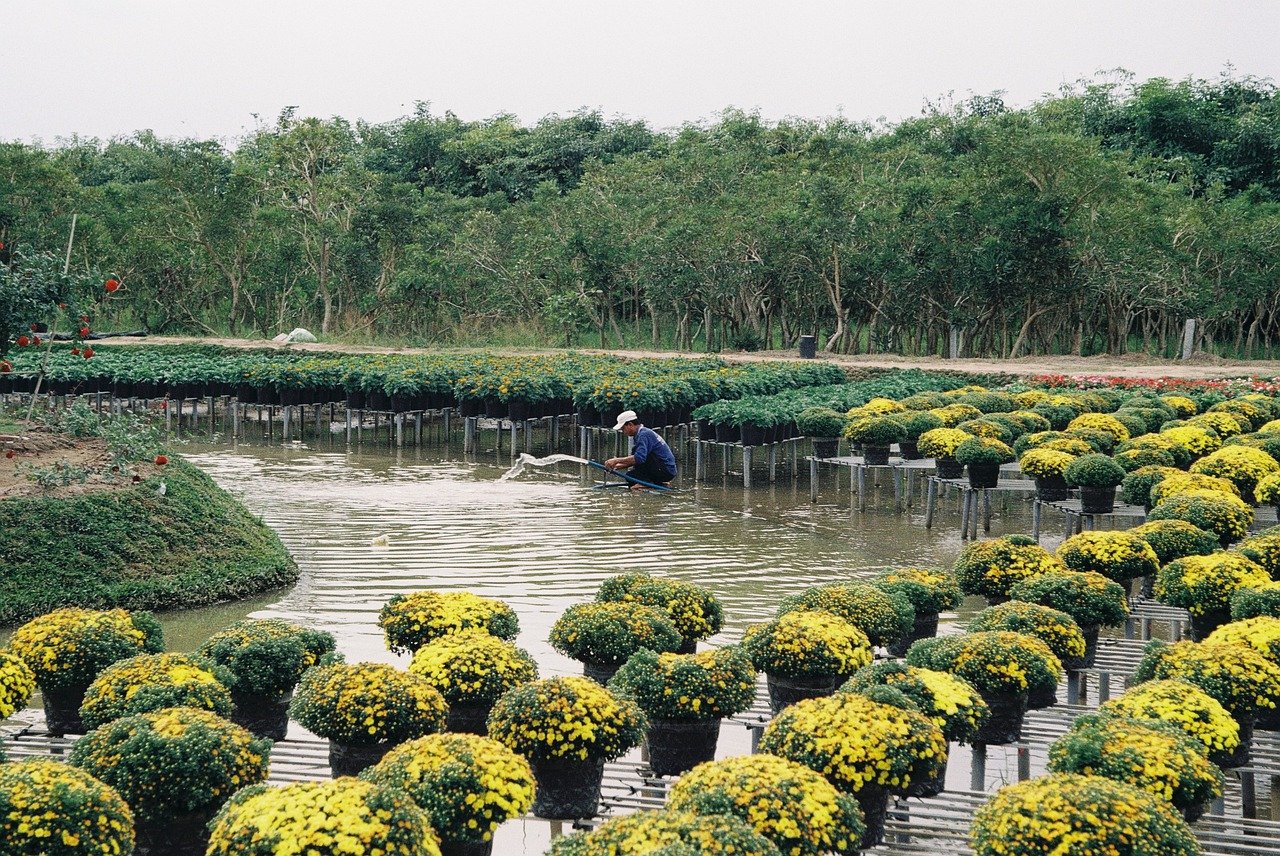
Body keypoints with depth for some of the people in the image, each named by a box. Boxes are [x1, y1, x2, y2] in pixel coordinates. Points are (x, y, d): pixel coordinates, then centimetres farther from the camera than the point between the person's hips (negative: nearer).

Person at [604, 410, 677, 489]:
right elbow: (633, 460, 19)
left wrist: (616, 460, -26)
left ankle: (645, 483, -15)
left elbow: (639, 458, -31)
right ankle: (657, 483, 9)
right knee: (630, 476, 11)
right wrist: (616, 466, 6)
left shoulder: (644, 434, -17)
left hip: (666, 470, -10)